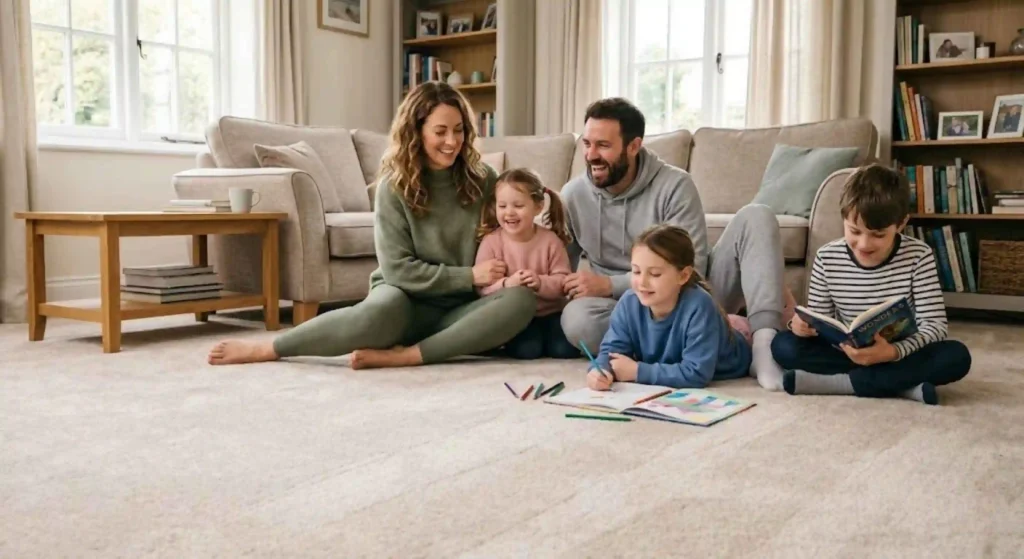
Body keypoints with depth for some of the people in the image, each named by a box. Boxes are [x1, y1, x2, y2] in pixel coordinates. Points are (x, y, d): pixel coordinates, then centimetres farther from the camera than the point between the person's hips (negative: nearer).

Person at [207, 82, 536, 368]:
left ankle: (403, 355, -32)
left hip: (460, 309, 3)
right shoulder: (395, 185, -5)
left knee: (522, 300, -29)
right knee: (383, 311, -39)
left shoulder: (482, 180, 2)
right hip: (409, 304, -3)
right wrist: (469, 276, -16)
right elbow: (398, 268, -10)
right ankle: (266, 350, -20)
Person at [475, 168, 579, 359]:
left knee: (565, 349, -17)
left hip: (550, 312, 2)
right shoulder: (491, 241, -9)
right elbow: (482, 286, -12)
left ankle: (544, 333, 14)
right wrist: (507, 284, -32)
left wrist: (541, 283, -27)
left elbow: (563, 281, -7)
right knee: (526, 350, -26)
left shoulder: (550, 240, -6)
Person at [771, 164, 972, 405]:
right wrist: (803, 324, -26)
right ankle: (902, 383, -27)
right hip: (848, 355, 2)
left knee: (956, 356, -29)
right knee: (783, 345, -22)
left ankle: (840, 382, -28)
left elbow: (935, 324, -16)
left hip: (901, 355, -1)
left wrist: (893, 351, -35)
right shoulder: (827, 258, -7)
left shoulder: (918, 256, -12)